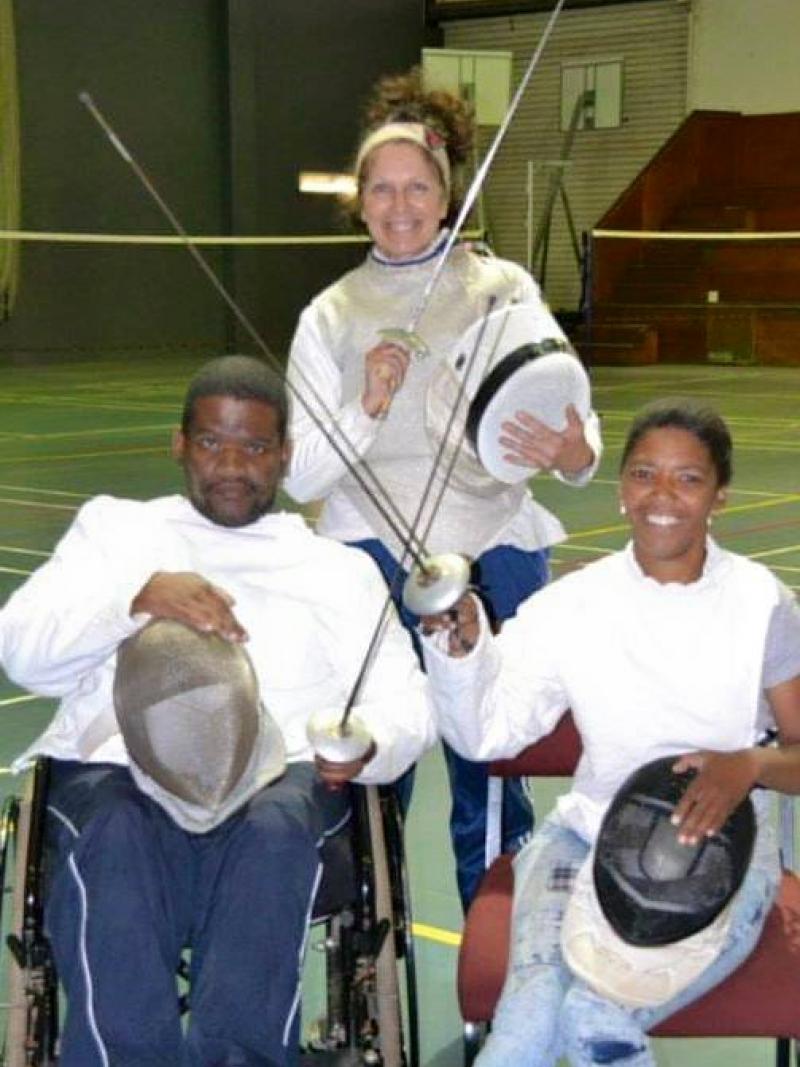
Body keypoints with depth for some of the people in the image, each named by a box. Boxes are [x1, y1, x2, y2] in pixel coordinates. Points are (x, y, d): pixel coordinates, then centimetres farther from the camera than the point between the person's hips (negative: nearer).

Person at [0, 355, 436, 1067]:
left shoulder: (341, 568, 25)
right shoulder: (115, 527, 22)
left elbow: (406, 703, 14)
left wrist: (371, 744, -11)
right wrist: (142, 595, -11)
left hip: (281, 769, 1)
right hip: (119, 764, 0)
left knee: (274, 832, -35)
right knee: (114, 842, -35)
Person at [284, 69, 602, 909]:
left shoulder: (503, 291, 4)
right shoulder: (330, 318, 8)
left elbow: (571, 417, -6)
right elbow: (301, 475, 2)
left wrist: (571, 453, -29)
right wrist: (368, 408, -16)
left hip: (492, 553, -1)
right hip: (372, 554, 1)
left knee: (490, 773, 4)